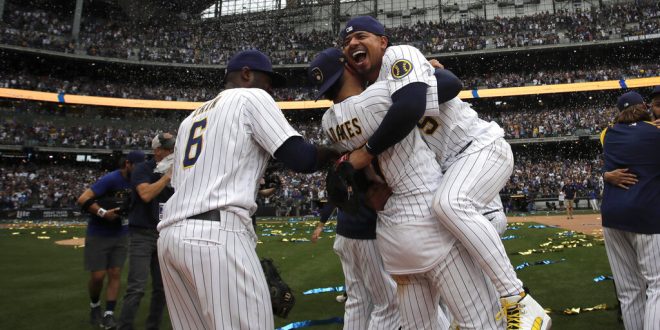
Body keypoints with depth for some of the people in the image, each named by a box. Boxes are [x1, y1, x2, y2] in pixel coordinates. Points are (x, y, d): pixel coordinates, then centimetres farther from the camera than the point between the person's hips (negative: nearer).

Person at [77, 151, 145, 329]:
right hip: (98, 236, -5)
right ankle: (95, 307, 29)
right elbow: (83, 199, -23)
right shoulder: (111, 179, -20)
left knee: (115, 274, 2)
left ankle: (109, 314, 9)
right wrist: (103, 213, -29)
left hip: (120, 236, 5)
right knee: (98, 276, 2)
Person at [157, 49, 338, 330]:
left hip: (170, 235, 9)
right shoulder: (252, 97, 7)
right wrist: (335, 152, 15)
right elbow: (301, 159, -4)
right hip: (216, 233, -8)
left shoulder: (190, 117, 28)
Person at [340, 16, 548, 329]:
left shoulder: (399, 55, -12)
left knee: (450, 203, -36)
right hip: (451, 164, 10)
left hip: (482, 147, -10)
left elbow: (410, 107, -33)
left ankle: (521, 304, -24)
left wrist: (366, 151, -23)